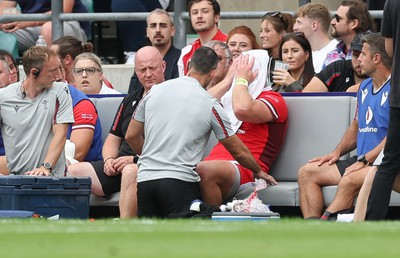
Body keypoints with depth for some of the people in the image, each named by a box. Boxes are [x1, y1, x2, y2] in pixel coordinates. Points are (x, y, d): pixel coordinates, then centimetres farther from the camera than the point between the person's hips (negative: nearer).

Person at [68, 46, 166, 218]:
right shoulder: (130, 100, 24)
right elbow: (113, 138, 27)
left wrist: (136, 159, -16)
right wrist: (109, 159, 5)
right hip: (119, 167, 7)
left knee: (130, 172, -40)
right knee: (73, 171, -12)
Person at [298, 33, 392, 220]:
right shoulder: (365, 87, 20)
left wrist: (365, 160, -20)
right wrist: (337, 152, 12)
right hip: (362, 161, 10)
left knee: (350, 180, -36)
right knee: (307, 172, 0)